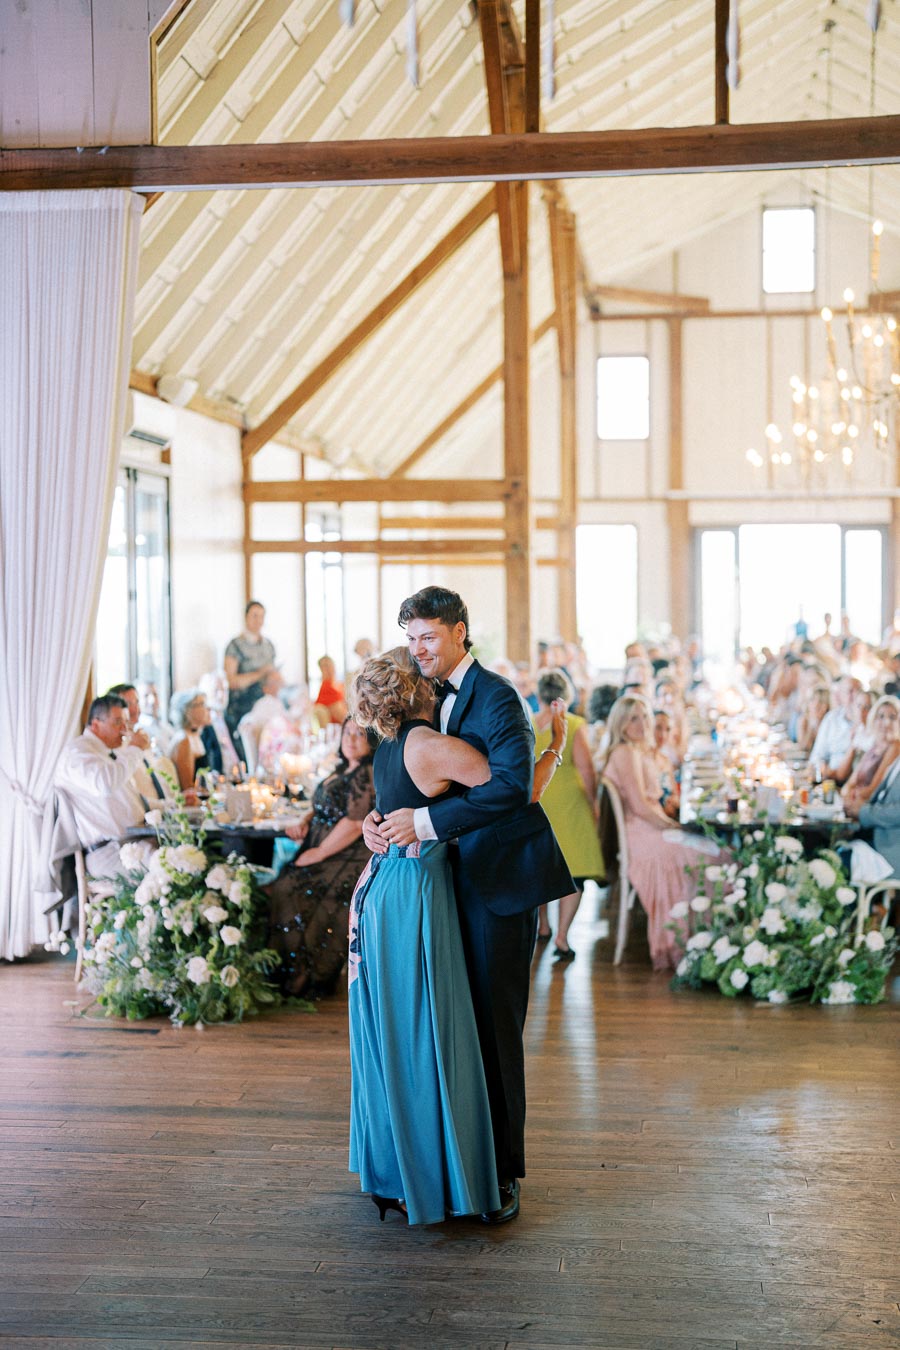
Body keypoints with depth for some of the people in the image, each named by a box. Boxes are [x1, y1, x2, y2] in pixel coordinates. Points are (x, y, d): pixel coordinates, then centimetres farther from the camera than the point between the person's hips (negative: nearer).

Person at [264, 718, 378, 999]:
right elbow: (322, 810, 27)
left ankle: (301, 979, -9)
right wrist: (304, 825, 5)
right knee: (274, 889, -3)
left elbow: (355, 825, -21)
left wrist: (318, 853, -15)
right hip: (327, 859, 10)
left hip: (349, 864, -10)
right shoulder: (344, 772, 18)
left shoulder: (366, 775, -13)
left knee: (288, 892, -20)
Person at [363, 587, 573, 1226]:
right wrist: (381, 819, -5)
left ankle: (503, 1173, 9)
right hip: (457, 878, 7)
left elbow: (513, 785, -25)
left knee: (496, 1024, -2)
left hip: (501, 879, -7)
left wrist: (424, 821, -28)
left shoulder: (497, 698, -12)